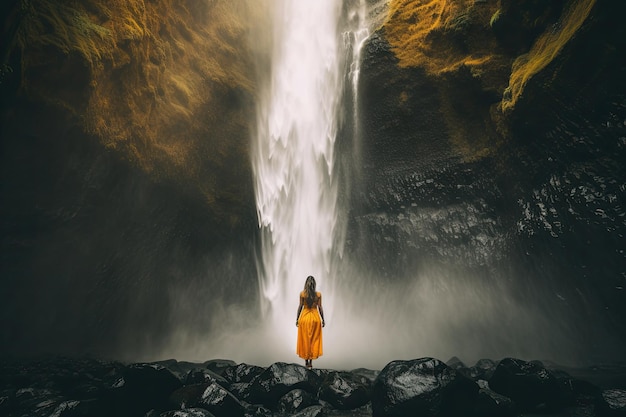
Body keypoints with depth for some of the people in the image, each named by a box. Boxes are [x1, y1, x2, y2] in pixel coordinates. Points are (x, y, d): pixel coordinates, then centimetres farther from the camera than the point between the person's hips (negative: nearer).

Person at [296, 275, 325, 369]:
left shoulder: (302, 293, -8)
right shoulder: (318, 294, -6)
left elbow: (300, 307, -5)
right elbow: (320, 307, -4)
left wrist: (297, 319, 5)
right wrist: (323, 319, 6)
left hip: (304, 317, 0)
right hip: (315, 317, 1)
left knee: (305, 340, 11)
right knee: (314, 340, 11)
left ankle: (306, 361, 17)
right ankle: (311, 361, 13)